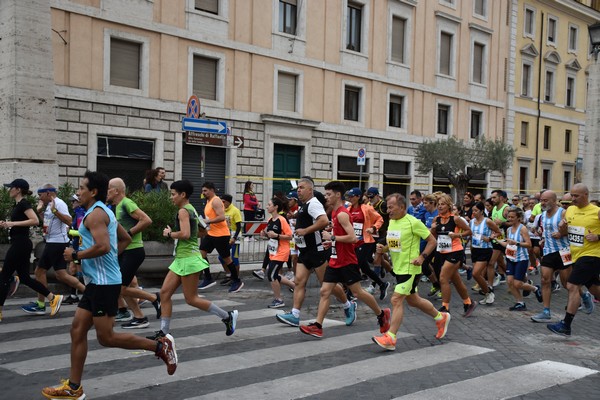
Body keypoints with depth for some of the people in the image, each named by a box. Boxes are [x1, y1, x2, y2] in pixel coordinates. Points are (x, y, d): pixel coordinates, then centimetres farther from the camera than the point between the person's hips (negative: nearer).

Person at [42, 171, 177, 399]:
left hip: (104, 283, -10)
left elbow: (102, 246, -27)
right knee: (77, 330, 10)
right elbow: (125, 239, 25)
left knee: (106, 337, -5)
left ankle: (160, 346, 1)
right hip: (97, 281, 10)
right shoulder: (104, 212, 17)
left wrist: (75, 255, -14)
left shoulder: (95, 214, -14)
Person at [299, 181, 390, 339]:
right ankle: (317, 326, 1)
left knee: (358, 292, 3)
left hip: (347, 262, -9)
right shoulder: (335, 212, 12)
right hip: (335, 261, 9)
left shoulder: (342, 214, -17)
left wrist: (332, 237, -20)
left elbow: (353, 237, -26)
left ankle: (382, 314, 23)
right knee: (324, 291, 2)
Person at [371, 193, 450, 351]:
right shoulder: (391, 221, 7)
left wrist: (422, 257, -20)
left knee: (396, 300, -13)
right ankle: (441, 317, 41)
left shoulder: (413, 222, -16)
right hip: (398, 268, 9)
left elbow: (432, 241, -10)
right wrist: (383, 248, -1)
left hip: (410, 269, -9)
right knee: (413, 300, 19)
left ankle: (390, 338, -8)